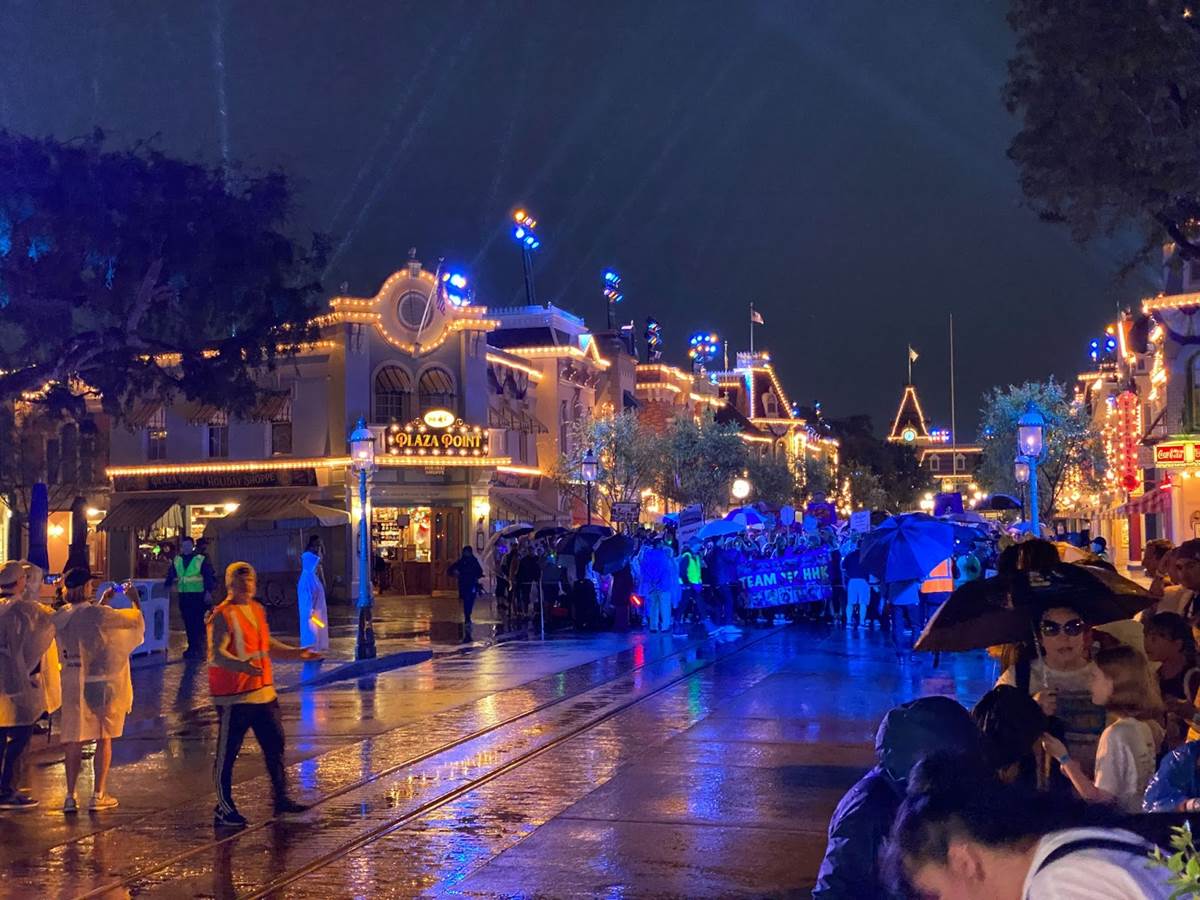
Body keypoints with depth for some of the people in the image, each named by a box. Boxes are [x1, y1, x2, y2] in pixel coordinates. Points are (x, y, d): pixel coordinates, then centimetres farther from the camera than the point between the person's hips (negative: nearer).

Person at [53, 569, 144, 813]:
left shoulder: (60, 617, 2)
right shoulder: (98, 614, -16)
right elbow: (137, 619, -6)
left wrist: (103, 602, 27)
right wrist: (134, 598, 11)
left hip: (72, 683, 4)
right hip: (100, 683, -4)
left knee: (74, 741, 10)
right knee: (103, 739, 8)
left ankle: (70, 797, 9)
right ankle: (98, 795, 9)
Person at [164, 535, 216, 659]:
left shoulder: (201, 559, -3)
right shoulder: (177, 560, 12)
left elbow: (210, 576, -5)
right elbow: (171, 575, 21)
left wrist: (208, 591, -12)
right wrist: (166, 586, 10)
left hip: (198, 596, -5)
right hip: (184, 595, 5)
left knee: (198, 622, -6)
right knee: (188, 622, 8)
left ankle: (200, 648, -2)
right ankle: (192, 647, 17)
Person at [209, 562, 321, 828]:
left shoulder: (257, 609, 13)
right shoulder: (222, 615, -13)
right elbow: (216, 654, -25)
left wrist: (295, 653, 24)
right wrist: (242, 665, -42)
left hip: (264, 692, 9)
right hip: (234, 697, -8)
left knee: (274, 745, 15)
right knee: (227, 754, 0)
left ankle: (281, 799, 29)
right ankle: (224, 809, 11)